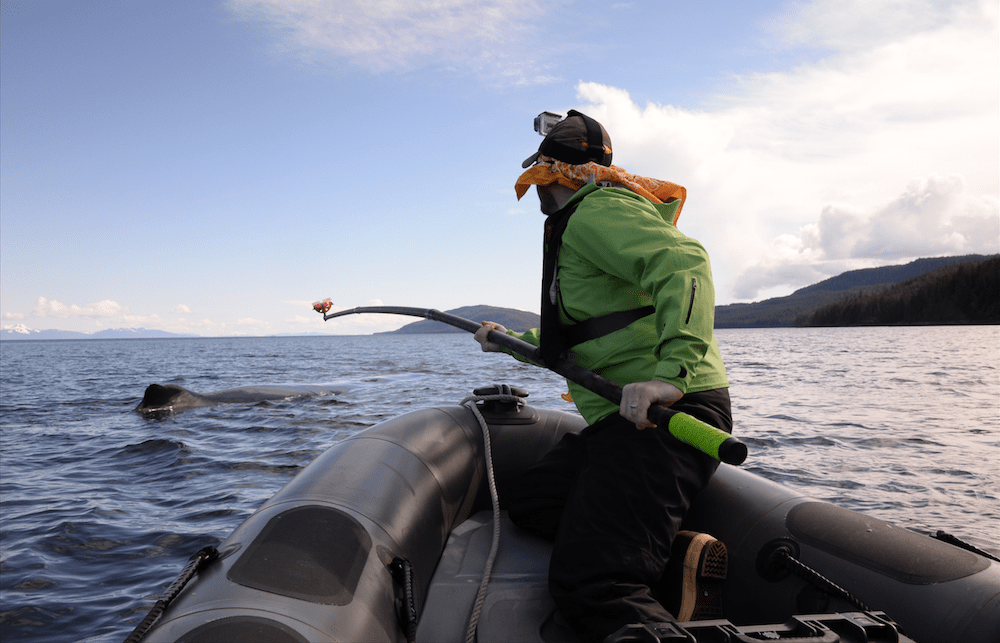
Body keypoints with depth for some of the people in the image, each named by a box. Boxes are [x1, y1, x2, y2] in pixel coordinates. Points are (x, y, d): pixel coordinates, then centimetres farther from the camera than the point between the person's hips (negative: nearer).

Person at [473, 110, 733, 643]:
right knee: (530, 501, 16)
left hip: (665, 413, -11)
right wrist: (515, 341, 50)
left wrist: (674, 369, -39)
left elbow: (684, 262, -26)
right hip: (620, 418, 11)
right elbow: (580, 336, 40)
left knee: (590, 585, -22)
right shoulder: (574, 226, 27)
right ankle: (678, 556, 2)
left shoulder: (596, 210, -7)